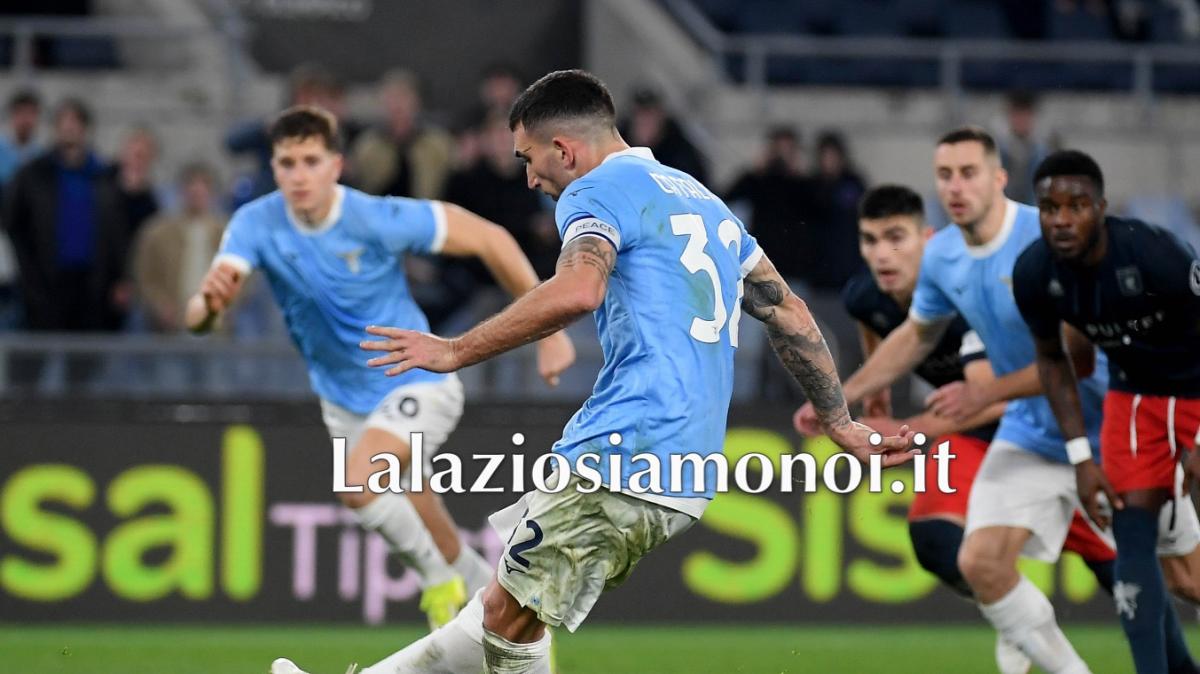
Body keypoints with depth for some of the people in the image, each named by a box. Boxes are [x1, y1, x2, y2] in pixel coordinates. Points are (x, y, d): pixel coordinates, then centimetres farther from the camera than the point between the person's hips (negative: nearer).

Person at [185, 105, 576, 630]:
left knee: (357, 481, -30)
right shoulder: (256, 224, -17)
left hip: (417, 383, -5)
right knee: (415, 529, 15)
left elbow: (488, 239, -15)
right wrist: (208, 303, -54)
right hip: (344, 402, 5)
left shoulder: (380, 220, -26)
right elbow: (197, 317, -28)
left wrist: (548, 330, -15)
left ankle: (440, 579, -5)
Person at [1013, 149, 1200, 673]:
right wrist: (1080, 457, -5)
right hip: (1133, 391, 4)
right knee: (1133, 536, -5)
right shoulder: (1034, 273, -17)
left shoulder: (1157, 254, -32)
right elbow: (1052, 360, 2)